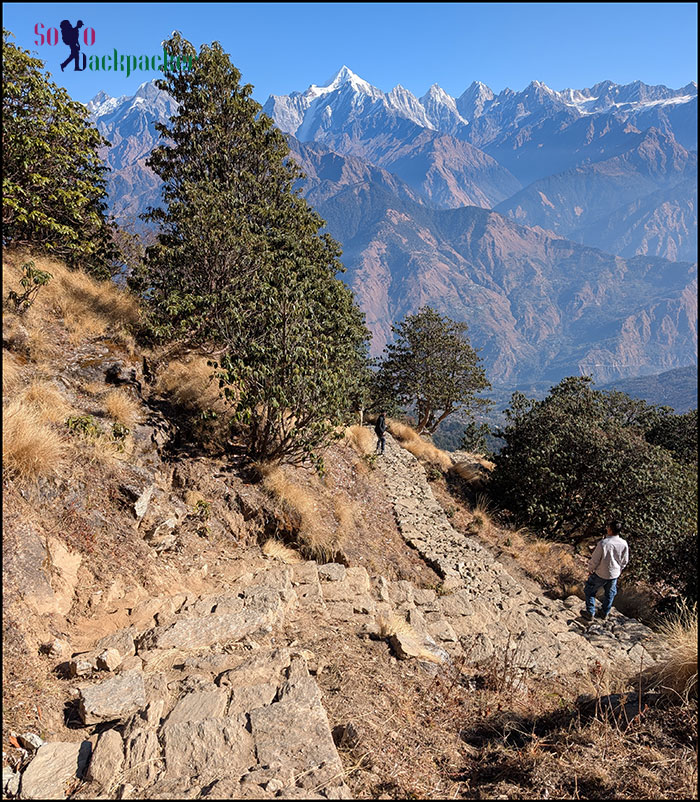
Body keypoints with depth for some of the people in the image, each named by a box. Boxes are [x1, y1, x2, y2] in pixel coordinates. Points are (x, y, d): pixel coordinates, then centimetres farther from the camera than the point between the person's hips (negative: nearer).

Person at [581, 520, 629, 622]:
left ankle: (590, 613, 25)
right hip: (614, 574, 4)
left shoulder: (603, 543, -29)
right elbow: (625, 561, 0)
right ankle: (605, 614, 41)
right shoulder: (624, 544, -15)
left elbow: (595, 559, -19)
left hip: (601, 574, -4)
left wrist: (590, 569, 1)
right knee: (609, 594, 25)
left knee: (590, 591, 17)